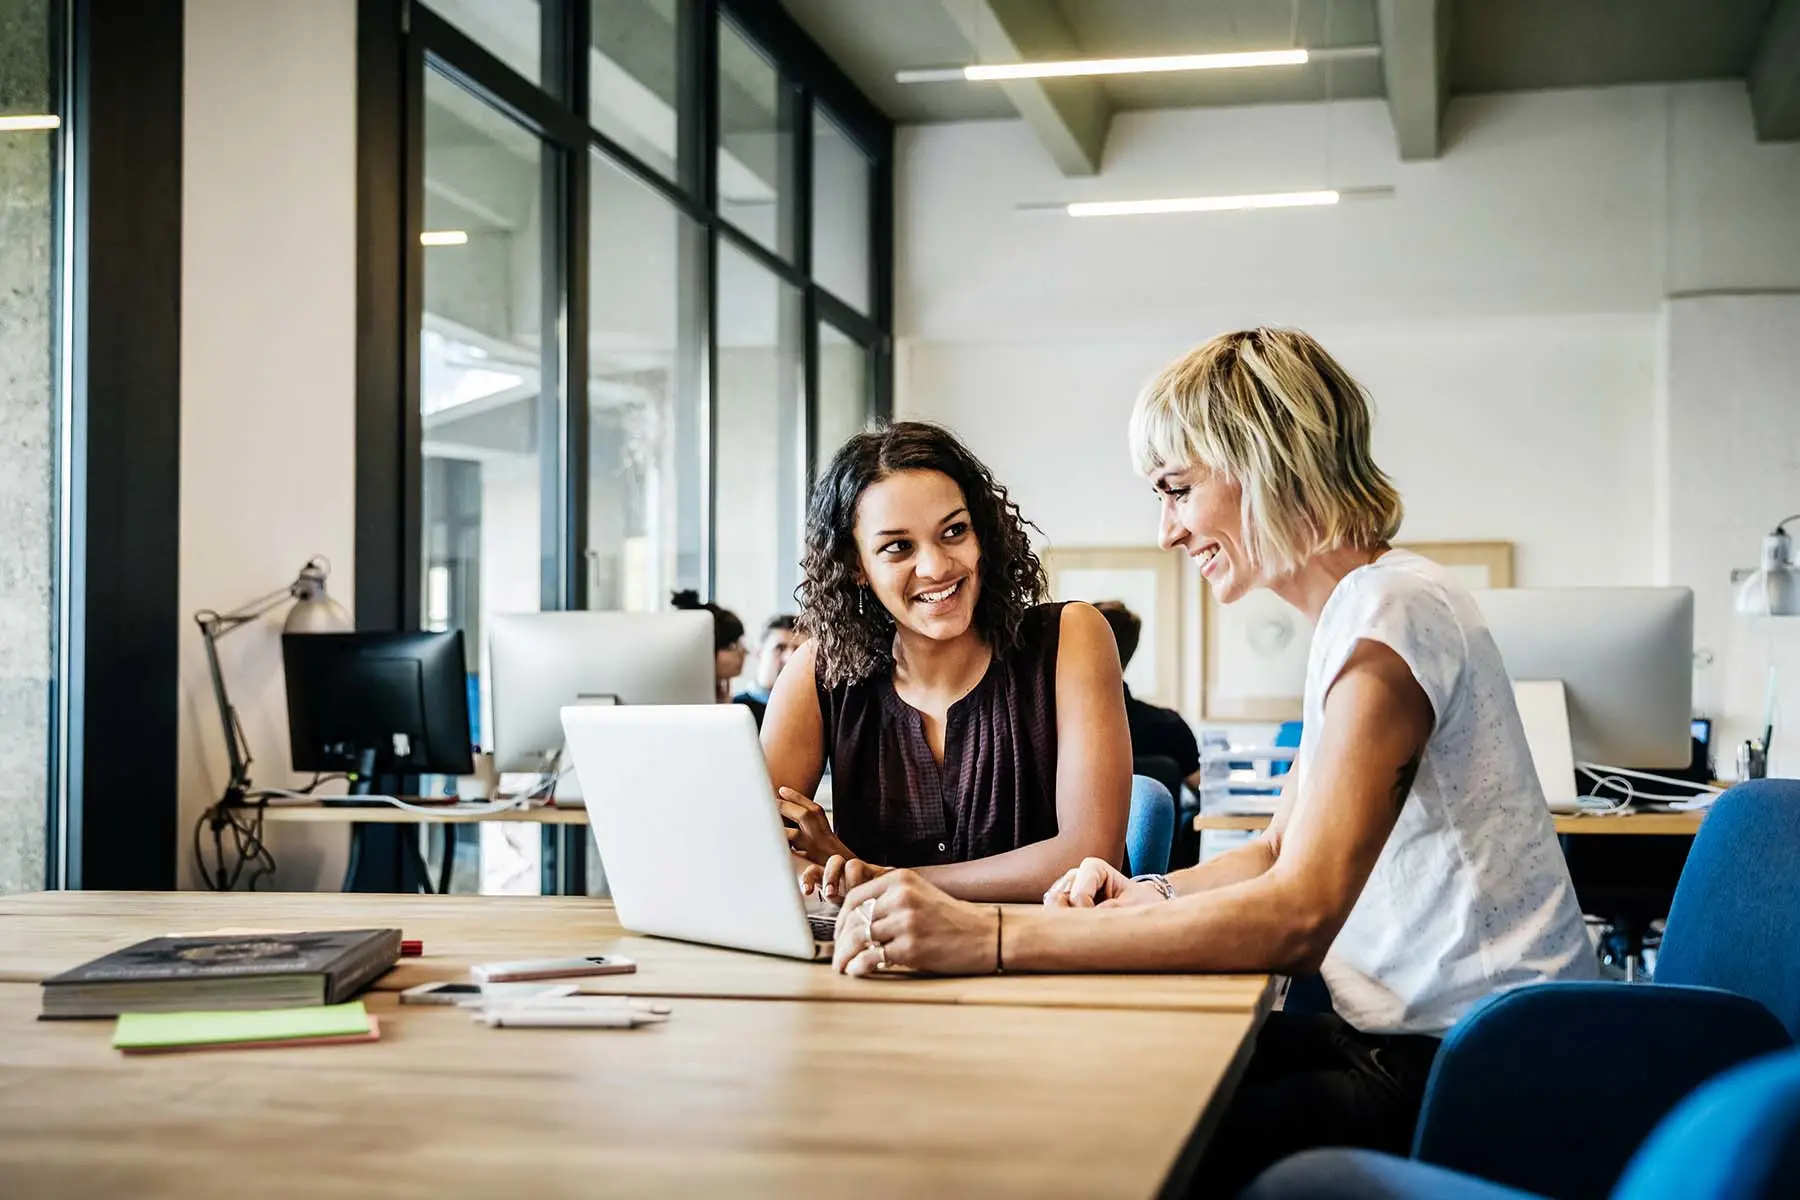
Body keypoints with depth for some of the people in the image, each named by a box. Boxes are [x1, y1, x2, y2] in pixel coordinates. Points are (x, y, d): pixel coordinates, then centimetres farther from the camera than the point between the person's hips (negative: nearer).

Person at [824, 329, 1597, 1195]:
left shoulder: (1391, 613, -18)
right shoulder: (1359, 611, 14)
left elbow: (1295, 918, -28)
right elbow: (1282, 855, 20)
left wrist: (991, 940, -31)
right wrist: (1144, 898, 0)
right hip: (1410, 1034, 9)